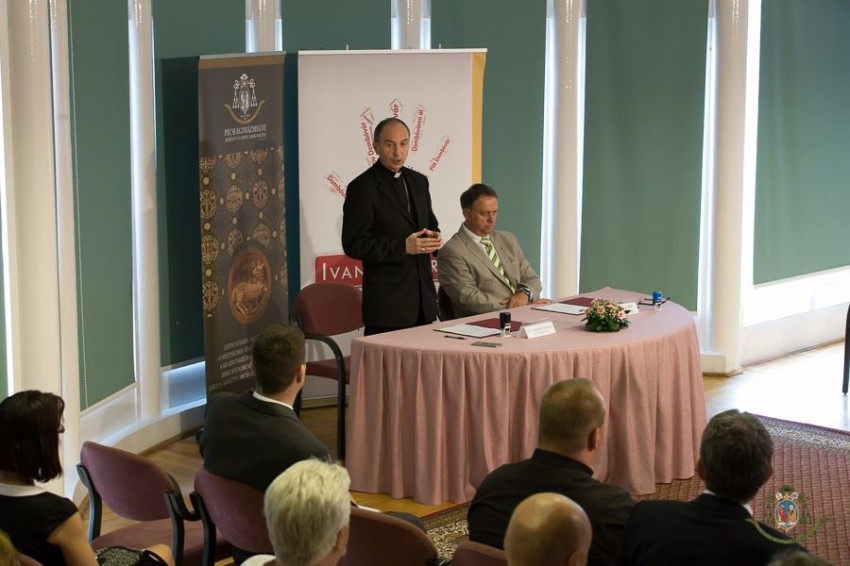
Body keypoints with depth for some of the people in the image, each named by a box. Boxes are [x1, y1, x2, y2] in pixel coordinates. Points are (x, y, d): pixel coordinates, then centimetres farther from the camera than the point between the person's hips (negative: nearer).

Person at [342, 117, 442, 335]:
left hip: (423, 296, 7)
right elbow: (354, 245, -12)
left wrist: (434, 237, 0)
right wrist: (403, 247, -19)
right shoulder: (362, 188, -8)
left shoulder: (418, 181, 13)